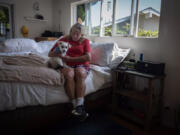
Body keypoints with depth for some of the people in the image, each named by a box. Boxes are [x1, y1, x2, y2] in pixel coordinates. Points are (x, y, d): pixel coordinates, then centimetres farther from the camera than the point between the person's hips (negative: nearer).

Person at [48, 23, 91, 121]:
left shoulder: (85, 41, 11)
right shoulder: (63, 40, 15)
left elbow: (88, 57, -4)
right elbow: (50, 54, 13)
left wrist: (70, 58, -10)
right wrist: (58, 54, -12)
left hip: (82, 65, 0)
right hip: (66, 65, 1)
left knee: (80, 73, -35)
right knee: (69, 73, -35)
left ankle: (79, 105, -36)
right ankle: (75, 105, -32)